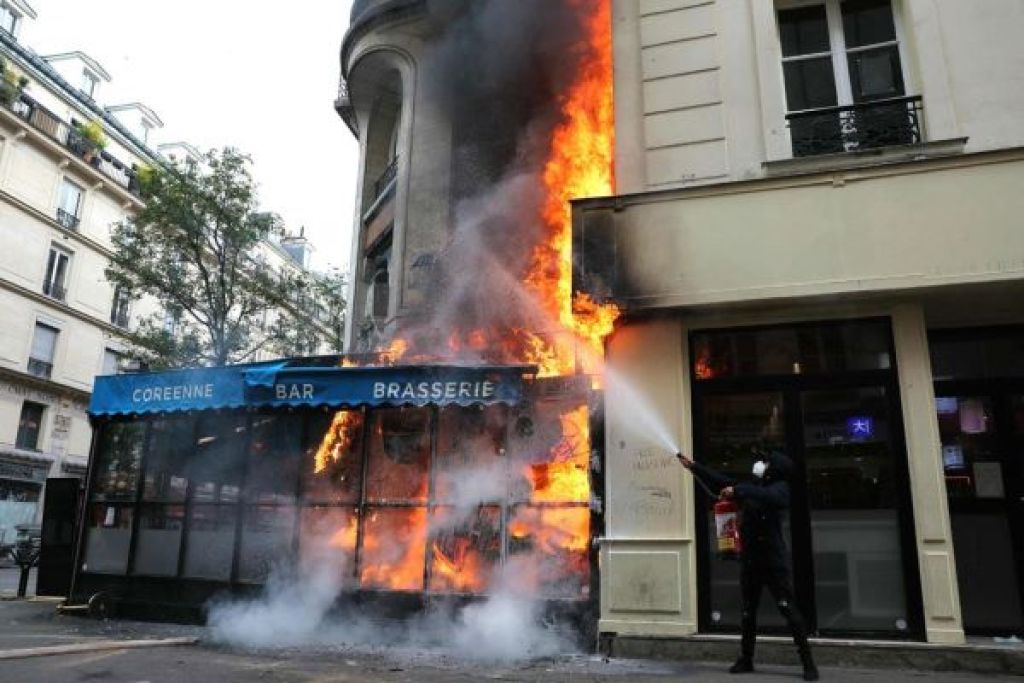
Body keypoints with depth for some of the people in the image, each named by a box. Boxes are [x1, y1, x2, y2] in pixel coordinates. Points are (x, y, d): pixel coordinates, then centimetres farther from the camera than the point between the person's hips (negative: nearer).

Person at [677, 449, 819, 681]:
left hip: (773, 561, -7)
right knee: (748, 612, 13)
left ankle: (808, 663, 3)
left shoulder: (780, 489, -7)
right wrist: (693, 466, 16)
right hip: (749, 560, 7)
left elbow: (766, 496, -31)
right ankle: (746, 659, 24)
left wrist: (737, 491, -30)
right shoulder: (751, 487, 11)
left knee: (789, 610, -6)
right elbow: (720, 482, 16)